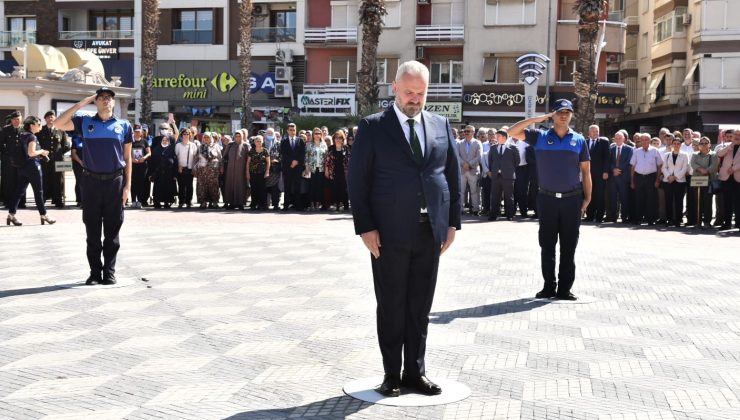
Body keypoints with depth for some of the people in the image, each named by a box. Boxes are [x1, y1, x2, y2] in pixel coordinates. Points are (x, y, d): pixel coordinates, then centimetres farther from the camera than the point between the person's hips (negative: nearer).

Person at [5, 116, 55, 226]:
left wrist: (41, 153, 15)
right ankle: (43, 216, 6)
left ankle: (11, 215, 3)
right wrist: (41, 152, -7)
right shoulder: (32, 137, -13)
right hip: (32, 165, -8)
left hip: (22, 166, 8)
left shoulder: (22, 136, 13)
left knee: (19, 191, 7)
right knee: (39, 192, 0)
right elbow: (31, 153, -24)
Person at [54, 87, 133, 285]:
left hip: (115, 182, 0)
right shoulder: (84, 122, 7)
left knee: (112, 231, 4)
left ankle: (110, 272, 11)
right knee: (93, 231, 4)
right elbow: (59, 124, -7)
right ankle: (95, 272, 12)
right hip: (92, 181, 0)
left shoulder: (124, 126, 8)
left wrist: (127, 184, 0)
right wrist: (81, 103, -4)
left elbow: (127, 157, 8)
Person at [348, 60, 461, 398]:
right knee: (391, 306, 6)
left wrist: (452, 222, 5)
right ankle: (391, 375, 18)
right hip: (389, 233, -3)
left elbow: (453, 175, 12)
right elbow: (358, 180, -4)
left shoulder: (441, 126, 10)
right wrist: (365, 227, -11)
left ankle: (415, 372, 23)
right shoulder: (373, 127, -1)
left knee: (420, 306, 11)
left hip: (430, 231, 3)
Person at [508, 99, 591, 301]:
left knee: (568, 247, 3)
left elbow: (586, 171, 7)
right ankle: (549, 286, 15)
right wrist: (538, 119, -7)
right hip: (547, 199, 0)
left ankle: (564, 288, 10)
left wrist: (587, 198, 1)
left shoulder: (579, 141, 5)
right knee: (547, 245, 6)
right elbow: (512, 132, -4)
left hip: (572, 200, 0)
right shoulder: (540, 137, 3)